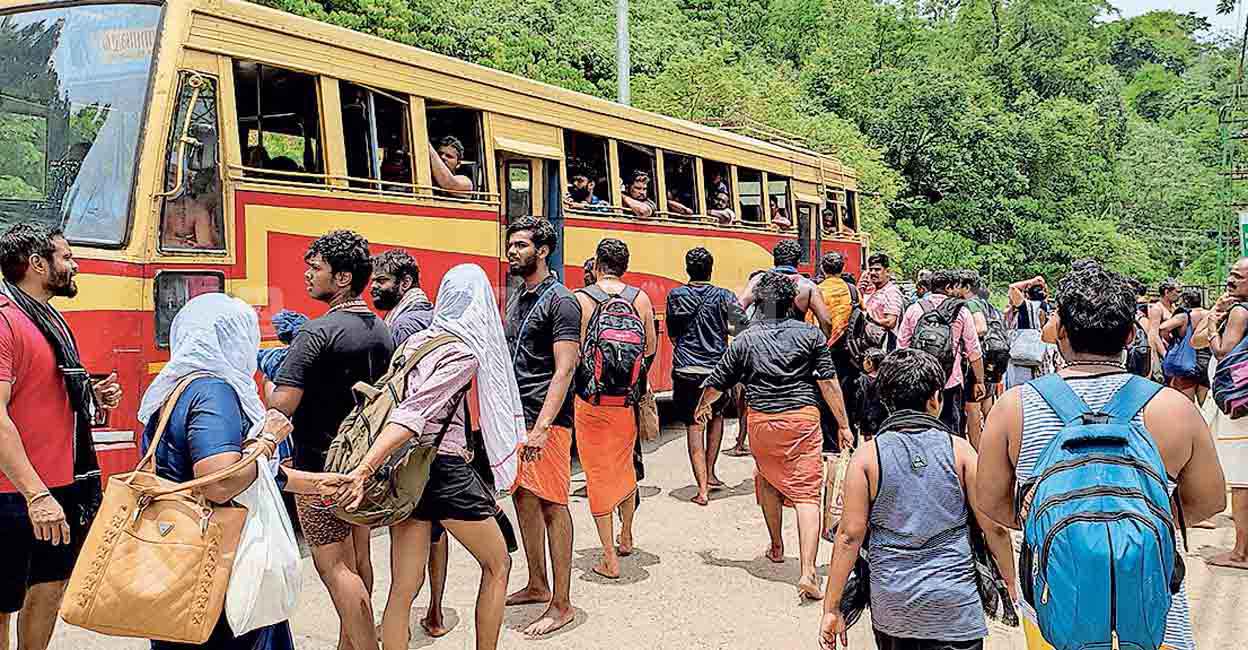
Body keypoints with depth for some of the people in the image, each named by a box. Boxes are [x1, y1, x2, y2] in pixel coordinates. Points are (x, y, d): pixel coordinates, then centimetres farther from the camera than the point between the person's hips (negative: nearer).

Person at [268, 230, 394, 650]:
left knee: (334, 567, -1)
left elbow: (282, 405, -25)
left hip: (321, 465, -8)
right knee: (358, 559, 17)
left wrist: (273, 377, -3)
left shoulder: (318, 331, -19)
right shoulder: (382, 331, 6)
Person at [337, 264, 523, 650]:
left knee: (404, 588, 8)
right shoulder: (465, 351, -12)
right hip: (446, 470, -7)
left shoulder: (414, 341, 9)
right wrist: (364, 470, -29)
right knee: (497, 564, 15)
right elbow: (415, 412, -22)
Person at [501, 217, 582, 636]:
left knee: (551, 506, -5)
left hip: (546, 420, -9)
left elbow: (564, 370, -18)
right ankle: (537, 586, 28)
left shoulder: (560, 301, -11)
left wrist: (541, 427, -25)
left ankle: (562, 605, 2)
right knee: (523, 499, 14)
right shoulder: (517, 298, 16)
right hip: (515, 416, 9)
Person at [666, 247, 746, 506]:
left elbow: (672, 334, 11)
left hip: (686, 370, 0)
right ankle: (710, 474, 25)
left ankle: (703, 488, -4)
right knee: (716, 416, 25)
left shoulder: (675, 296, 2)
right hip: (717, 367, 0)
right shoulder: (723, 296, -2)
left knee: (693, 426, 2)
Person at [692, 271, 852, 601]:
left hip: (761, 420, 2)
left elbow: (716, 383, 12)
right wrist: (843, 425, 5)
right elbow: (829, 382, -2)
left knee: (768, 481, 25)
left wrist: (701, 410, 31)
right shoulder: (810, 334, 2)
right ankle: (808, 572, -13)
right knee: (807, 492, -3)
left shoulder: (745, 340, 5)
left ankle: (776, 547, 39)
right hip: (803, 418, -1)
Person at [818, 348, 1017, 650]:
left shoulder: (867, 455, -5)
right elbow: (994, 528, -2)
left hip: (891, 606, 1)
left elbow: (850, 535, -7)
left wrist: (831, 608, 0)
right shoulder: (959, 449, -5)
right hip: (955, 603, -1)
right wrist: (1011, 583, 14)